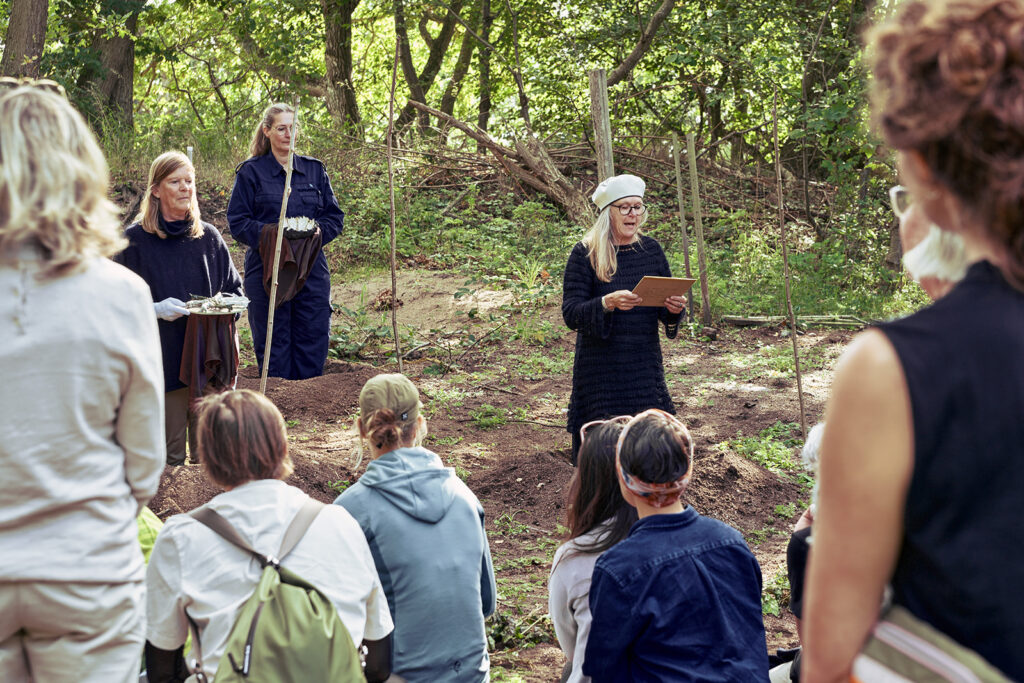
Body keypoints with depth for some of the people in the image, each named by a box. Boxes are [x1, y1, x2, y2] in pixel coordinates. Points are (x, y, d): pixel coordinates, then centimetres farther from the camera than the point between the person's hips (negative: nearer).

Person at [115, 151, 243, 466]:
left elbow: (234, 289, 18)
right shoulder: (134, 240, -2)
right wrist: (155, 309, -18)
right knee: (169, 455, 0)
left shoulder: (208, 237, 10)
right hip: (163, 358, -3)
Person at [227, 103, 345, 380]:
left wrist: (318, 231, -7)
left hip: (311, 270, 3)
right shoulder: (250, 172, 4)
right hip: (267, 271, -3)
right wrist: (270, 234, -17)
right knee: (273, 345, 0)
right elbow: (237, 222, -1)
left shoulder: (314, 169, 13)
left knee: (314, 340, 1)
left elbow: (334, 216, 14)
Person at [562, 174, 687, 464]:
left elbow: (665, 308, 12)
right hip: (601, 371, -4)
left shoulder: (651, 249, 7)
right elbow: (570, 314, -12)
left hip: (645, 366, 4)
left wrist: (673, 309, -12)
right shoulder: (585, 253, -5)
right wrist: (608, 303, -29)